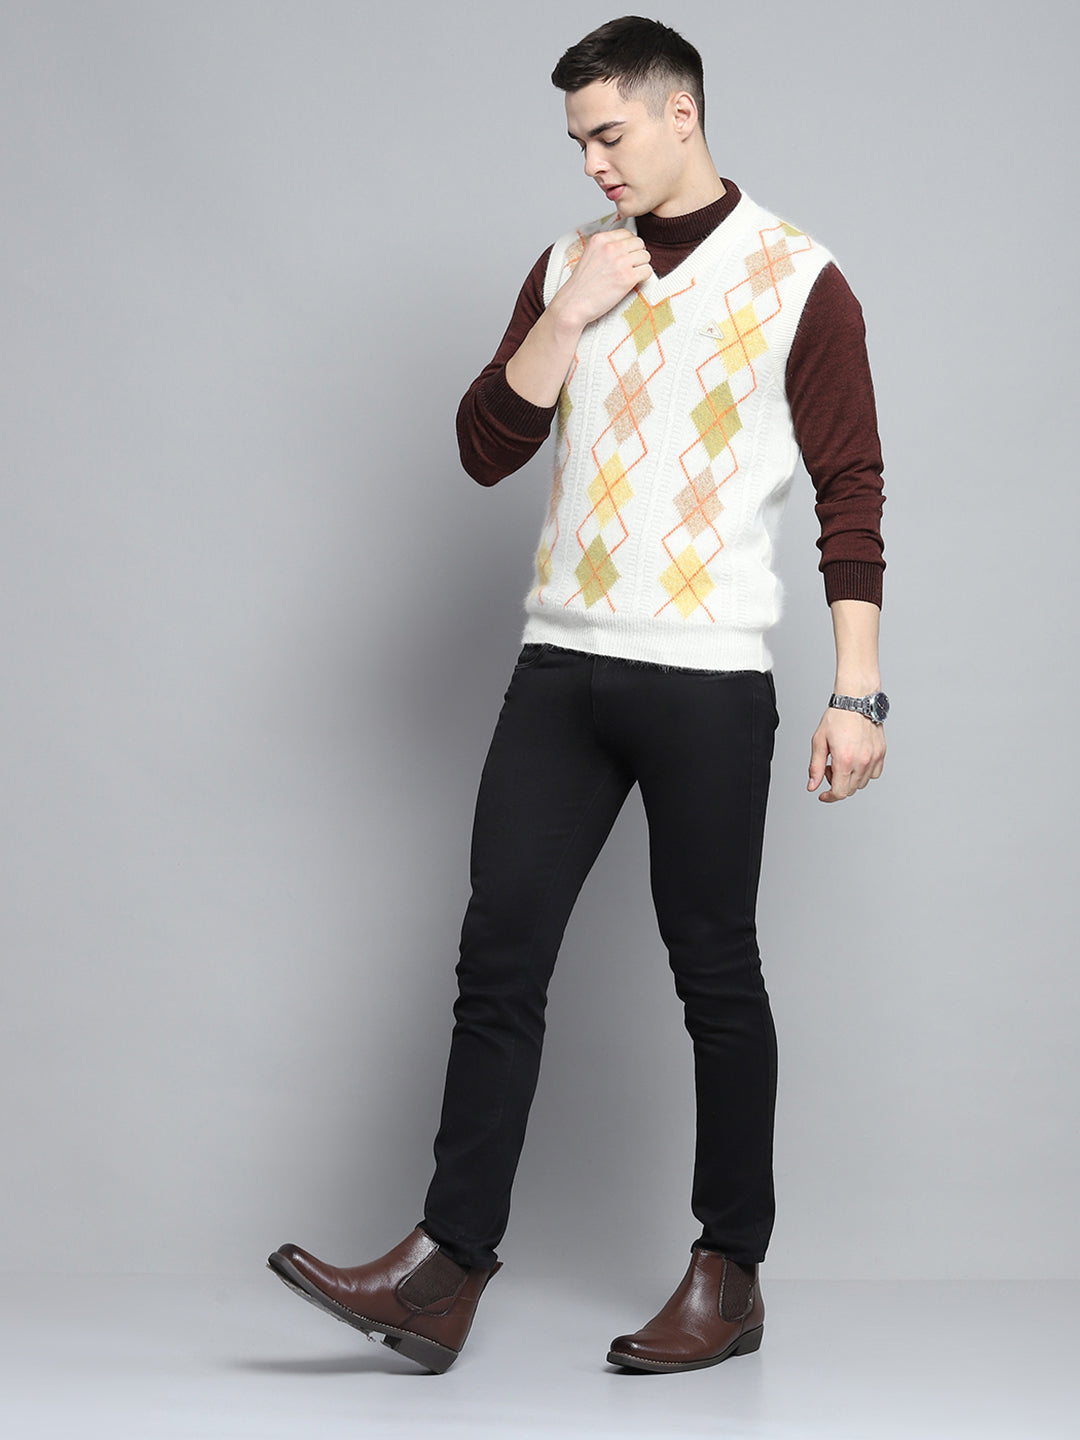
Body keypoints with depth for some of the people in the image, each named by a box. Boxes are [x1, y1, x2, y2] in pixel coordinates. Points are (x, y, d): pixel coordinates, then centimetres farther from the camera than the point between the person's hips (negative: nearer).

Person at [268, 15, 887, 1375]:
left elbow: (851, 496, -4)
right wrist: (572, 313, -5)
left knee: (715, 971, 4)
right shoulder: (570, 262, 12)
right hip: (562, 667, 5)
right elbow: (486, 447, 7)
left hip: (707, 687, -4)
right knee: (498, 957, -1)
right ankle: (445, 1272, 2)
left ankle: (730, 1274, 16)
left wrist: (856, 693, -9)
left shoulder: (797, 281, -2)